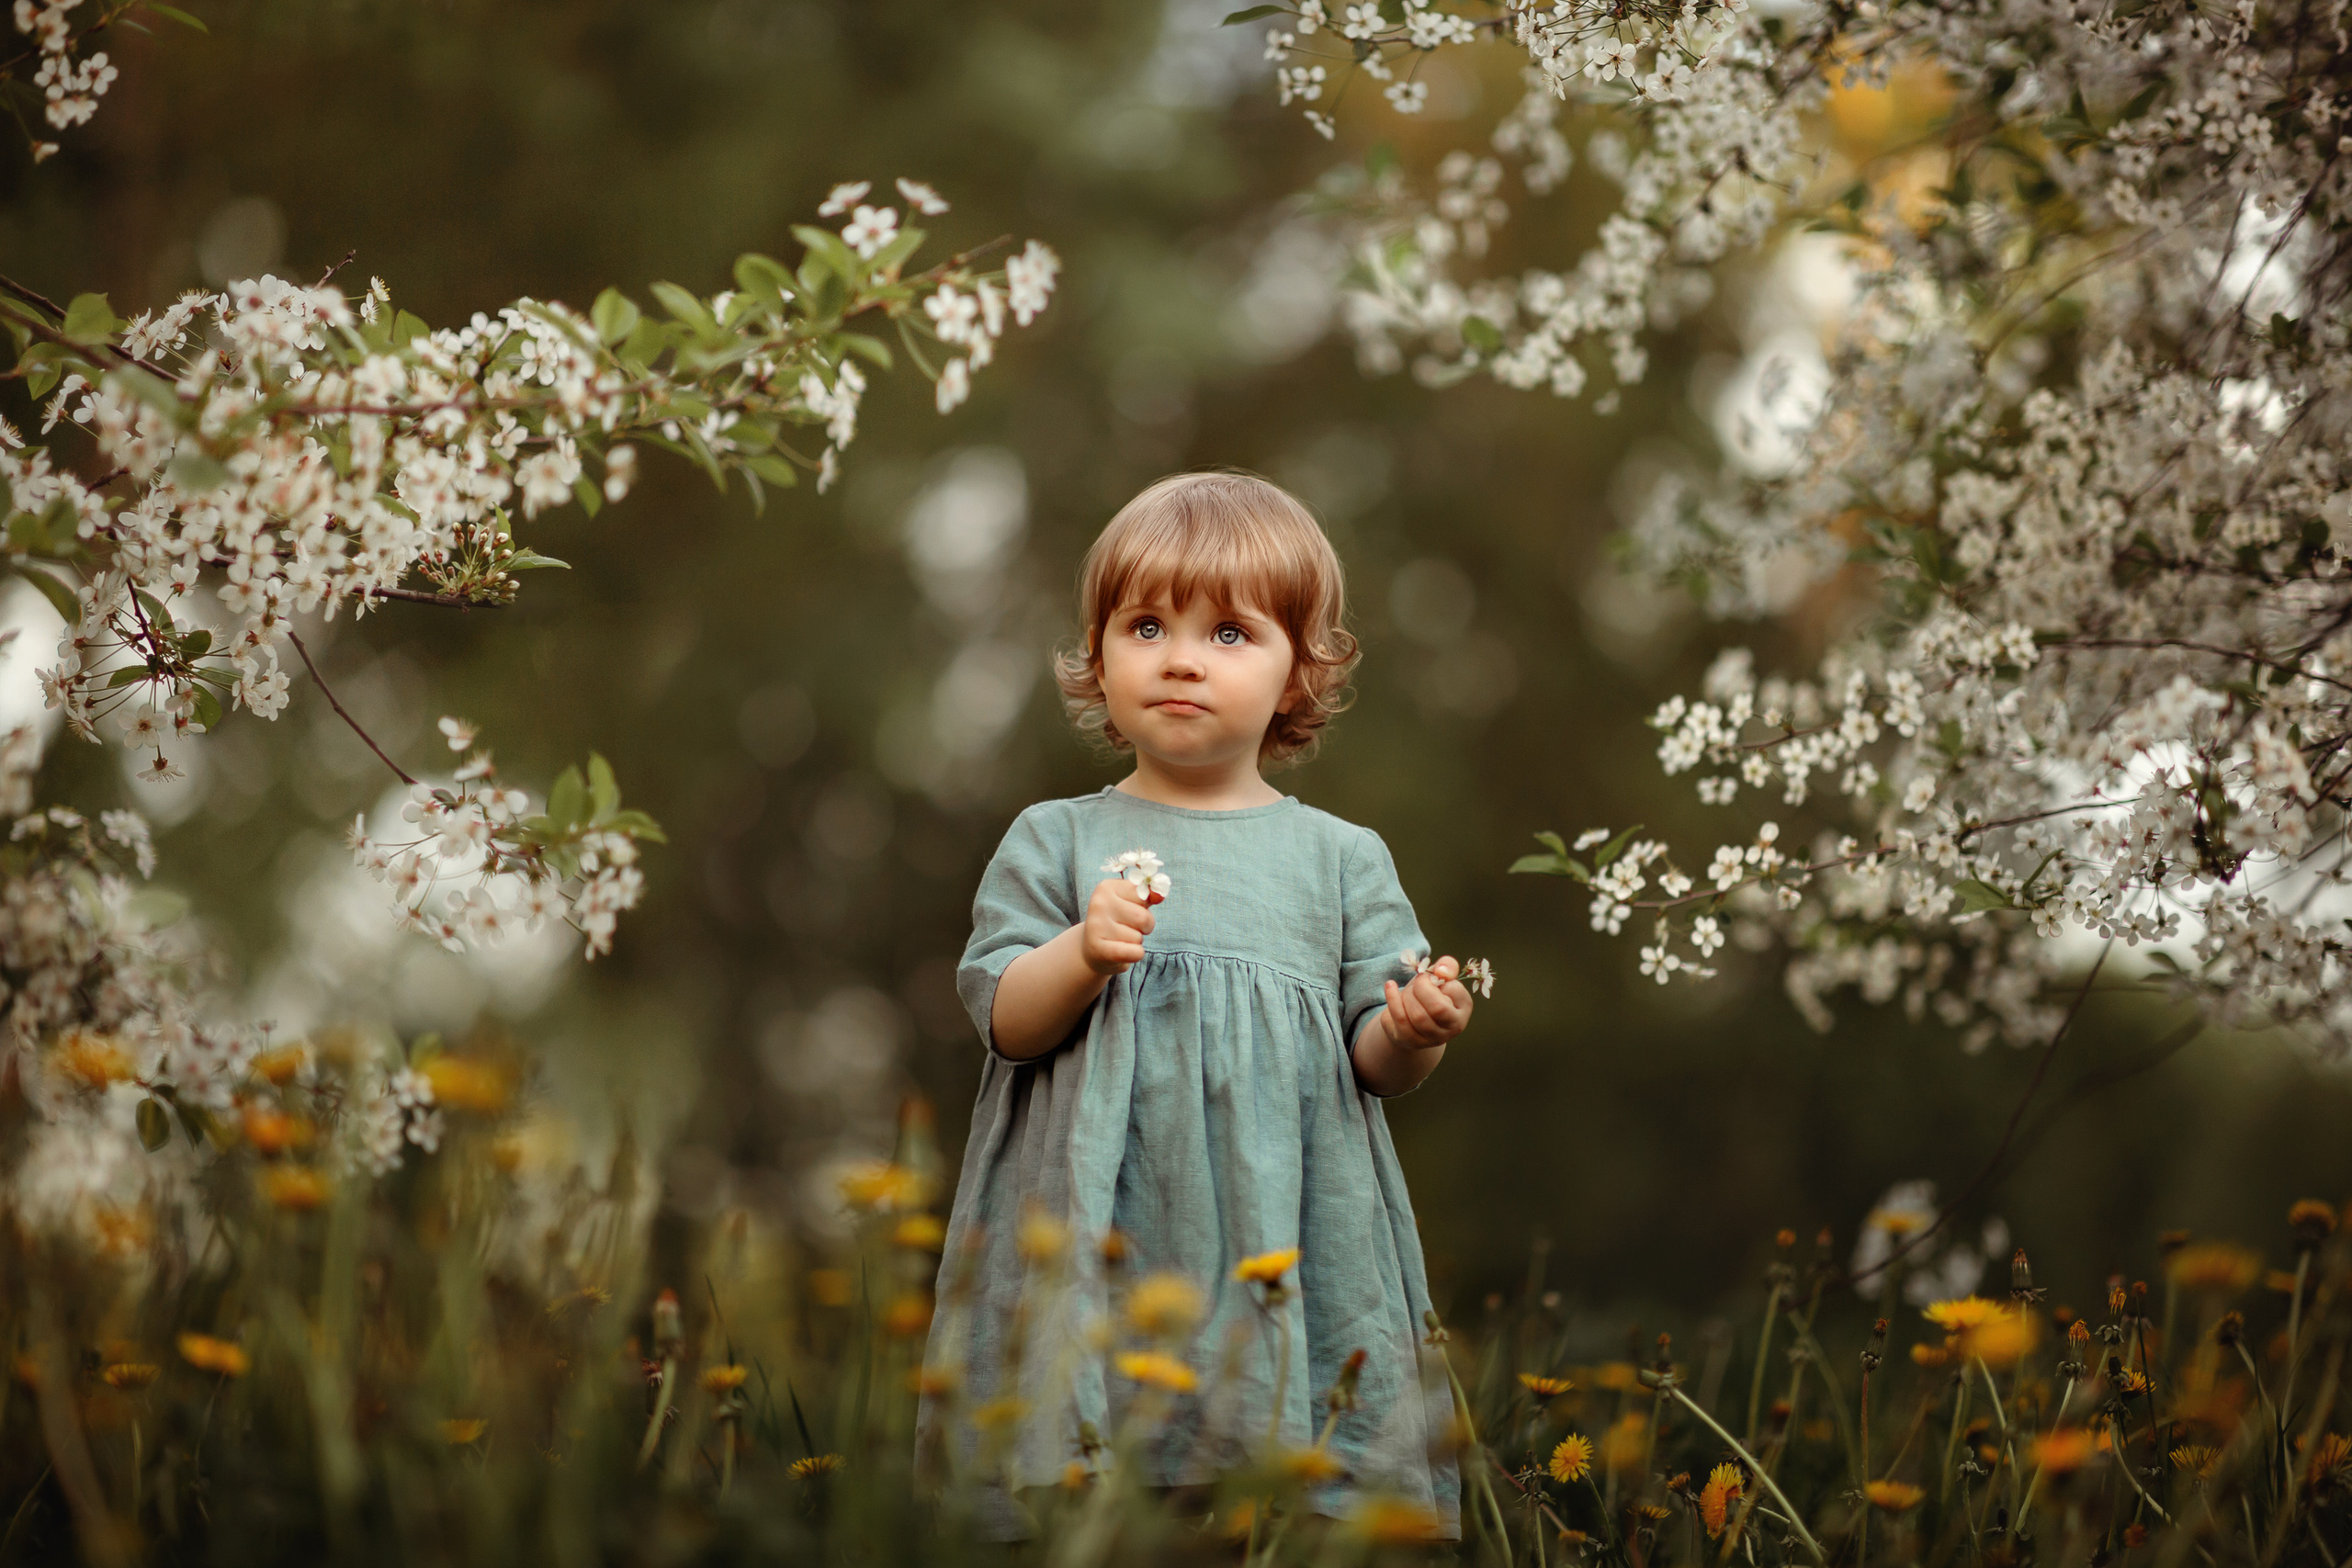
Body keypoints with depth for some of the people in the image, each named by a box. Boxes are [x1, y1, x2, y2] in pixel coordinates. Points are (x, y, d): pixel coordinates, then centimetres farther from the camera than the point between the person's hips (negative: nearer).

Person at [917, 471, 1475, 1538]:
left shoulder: (1341, 858, 10)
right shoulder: (1054, 841, 8)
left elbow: (1379, 1062, 9)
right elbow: (1003, 1018, 1)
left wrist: (1417, 1030, -13)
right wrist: (1082, 956, -17)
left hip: (1288, 1238, 1)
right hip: (1103, 1242, -1)